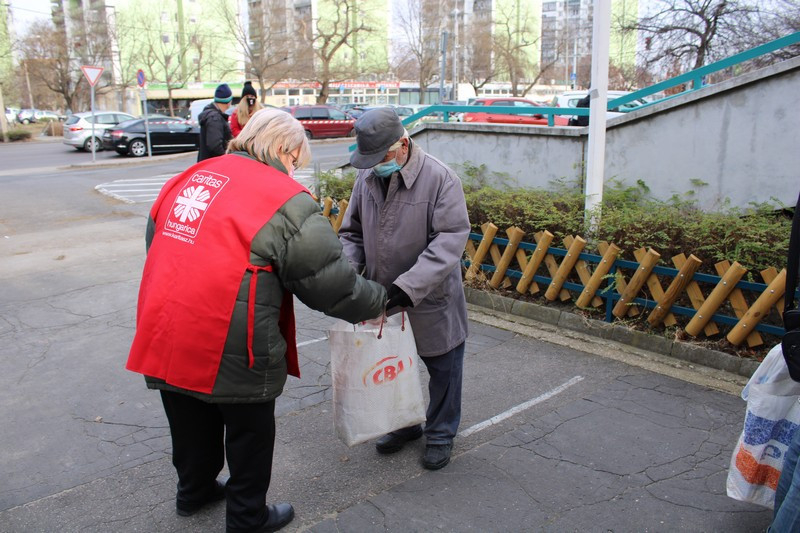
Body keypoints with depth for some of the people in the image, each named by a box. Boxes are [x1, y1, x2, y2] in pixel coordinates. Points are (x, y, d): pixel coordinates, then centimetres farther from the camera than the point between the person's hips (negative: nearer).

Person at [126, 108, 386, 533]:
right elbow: (330, 283, -11)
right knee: (249, 433, 17)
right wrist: (377, 302, 6)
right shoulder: (285, 199, -12)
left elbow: (159, 245, 19)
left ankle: (194, 491, 52)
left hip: (163, 334, 7)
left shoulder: (190, 177, 9)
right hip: (231, 350, -7)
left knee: (192, 425, 29)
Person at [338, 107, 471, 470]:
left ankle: (440, 434, 35)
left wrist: (408, 286, -35)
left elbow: (450, 240, -26)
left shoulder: (440, 178, -20)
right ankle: (404, 424, 45)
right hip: (383, 302, 5)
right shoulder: (366, 179, -3)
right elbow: (352, 233, 8)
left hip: (431, 304, -5)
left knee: (442, 370, 13)